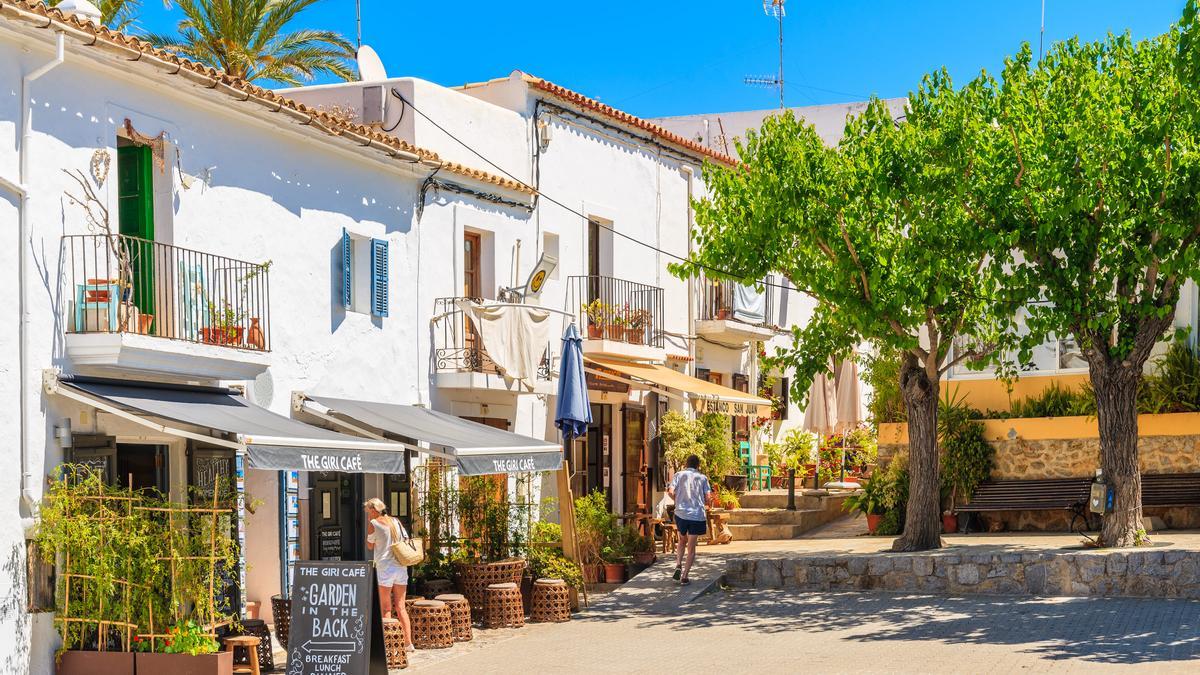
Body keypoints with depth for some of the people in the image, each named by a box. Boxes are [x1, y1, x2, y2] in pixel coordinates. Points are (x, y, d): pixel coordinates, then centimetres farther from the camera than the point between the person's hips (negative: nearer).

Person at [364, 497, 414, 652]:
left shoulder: (374, 523, -4)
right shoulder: (396, 521, 11)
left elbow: (370, 546, 7)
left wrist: (368, 524, 9)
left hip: (385, 567, -5)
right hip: (401, 566, 5)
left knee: (386, 608, 1)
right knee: (400, 607, 10)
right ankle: (408, 642, 7)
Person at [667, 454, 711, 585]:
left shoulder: (679, 475, 5)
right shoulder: (702, 478, 6)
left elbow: (671, 492, -7)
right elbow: (707, 499, 1)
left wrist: (678, 500, 13)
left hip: (681, 514, 1)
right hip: (697, 515, -1)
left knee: (682, 541, 23)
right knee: (691, 547, 6)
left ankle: (678, 566, 2)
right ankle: (684, 576, 0)